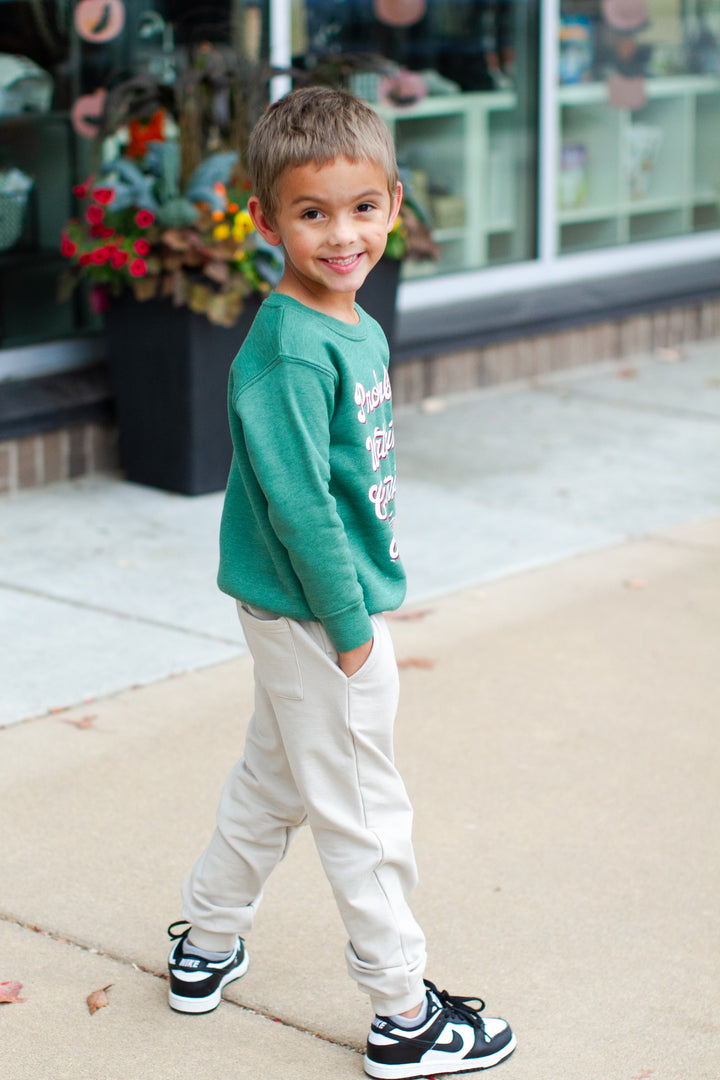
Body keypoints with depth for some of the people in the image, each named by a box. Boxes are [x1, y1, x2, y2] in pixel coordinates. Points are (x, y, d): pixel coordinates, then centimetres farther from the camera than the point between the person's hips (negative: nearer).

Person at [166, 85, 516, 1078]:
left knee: (273, 781, 23)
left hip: (298, 611, 9)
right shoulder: (290, 351, -25)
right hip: (313, 609, -9)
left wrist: (362, 600, 15)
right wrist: (348, 622, -20)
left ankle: (206, 948, 39)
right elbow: (297, 501, -26)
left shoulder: (357, 326, 5)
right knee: (363, 812, 3)